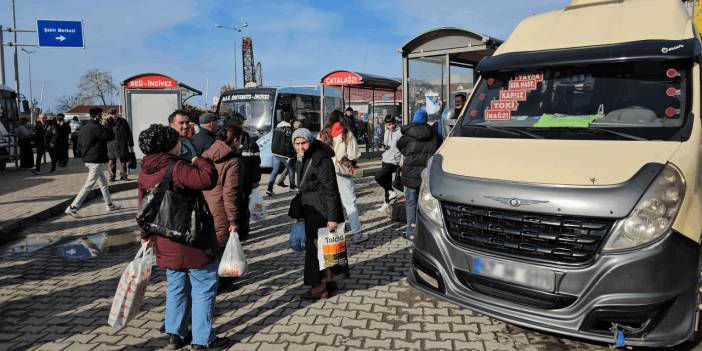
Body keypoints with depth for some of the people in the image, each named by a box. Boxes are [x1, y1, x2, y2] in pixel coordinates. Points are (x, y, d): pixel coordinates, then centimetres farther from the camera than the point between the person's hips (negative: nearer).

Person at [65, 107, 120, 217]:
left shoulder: (84, 128, 9)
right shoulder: (97, 128, -19)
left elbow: (79, 142, 15)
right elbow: (111, 136, -15)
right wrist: (105, 125, -3)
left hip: (88, 159, 10)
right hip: (96, 161, -10)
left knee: (103, 183, 19)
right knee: (88, 185, -6)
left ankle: (109, 205, 29)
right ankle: (73, 207, -6)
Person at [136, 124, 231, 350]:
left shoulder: (145, 173, 5)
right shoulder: (176, 168, -21)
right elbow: (208, 178, -34)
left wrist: (146, 235, 25)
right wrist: (199, 161, -13)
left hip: (166, 244, 8)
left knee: (176, 288, 21)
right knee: (204, 289, 4)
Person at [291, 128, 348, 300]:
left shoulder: (321, 160, -18)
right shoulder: (302, 160, 10)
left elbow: (331, 190, -21)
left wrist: (333, 217, -24)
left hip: (322, 210, -9)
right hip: (311, 211, 10)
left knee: (318, 246, -3)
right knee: (313, 245, 14)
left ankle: (321, 286, 7)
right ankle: (329, 282, 26)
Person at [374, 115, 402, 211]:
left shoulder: (399, 133, -15)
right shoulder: (387, 132, 10)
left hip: (393, 161, -8)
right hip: (385, 161, 8)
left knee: (378, 177, -16)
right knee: (387, 182, 14)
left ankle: (391, 192, 0)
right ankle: (387, 202, 25)